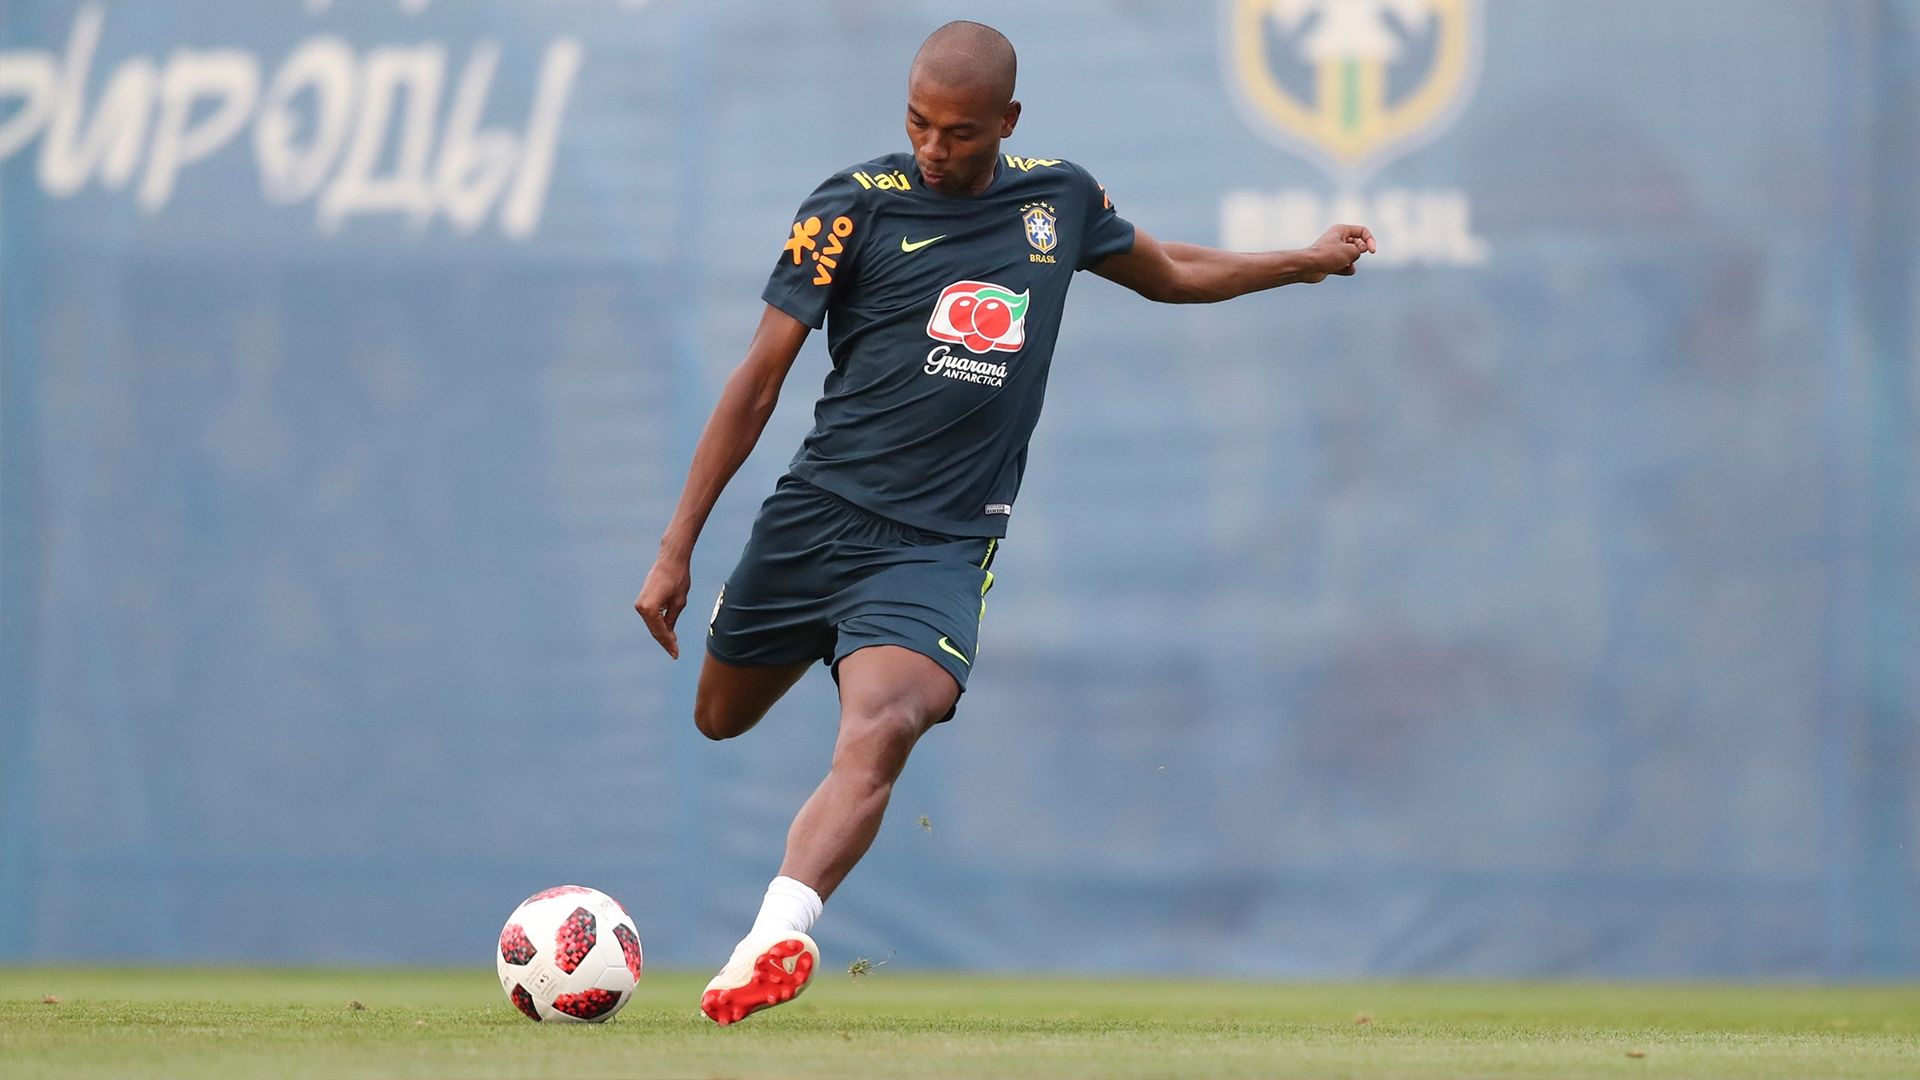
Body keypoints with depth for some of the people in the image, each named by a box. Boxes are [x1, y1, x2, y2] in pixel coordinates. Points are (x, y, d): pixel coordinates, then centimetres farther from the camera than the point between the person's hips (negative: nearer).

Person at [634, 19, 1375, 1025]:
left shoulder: (1060, 198, 8)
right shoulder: (856, 206, -2)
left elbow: (1167, 271, 31)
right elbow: (759, 379, -1)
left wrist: (1308, 260, 31)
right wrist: (676, 548, -4)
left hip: (943, 546, -1)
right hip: (816, 516, 1)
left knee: (876, 736, -26)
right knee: (720, 720, 17)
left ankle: (775, 938, -41)